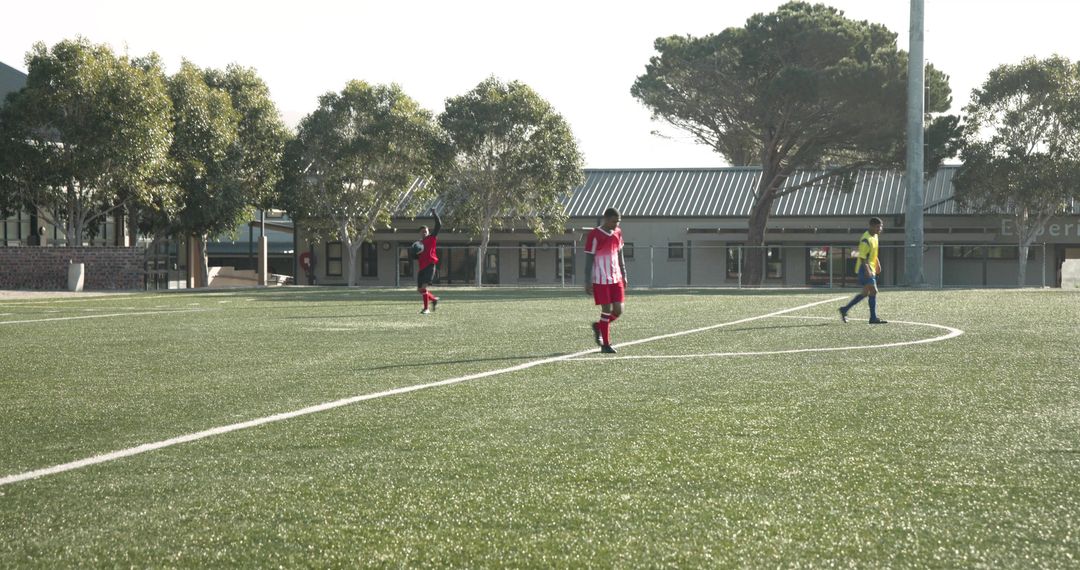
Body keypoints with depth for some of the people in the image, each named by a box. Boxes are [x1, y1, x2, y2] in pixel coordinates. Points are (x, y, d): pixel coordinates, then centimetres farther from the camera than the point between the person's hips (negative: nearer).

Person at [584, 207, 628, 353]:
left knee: (618, 310, 1)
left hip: (616, 279, 6)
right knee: (607, 309, -5)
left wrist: (624, 275, 16)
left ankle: (598, 327, 28)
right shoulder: (594, 235, -12)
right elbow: (589, 260, -11)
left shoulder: (617, 233, 8)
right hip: (601, 280, -6)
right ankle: (606, 344, 4)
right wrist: (588, 283, -12)